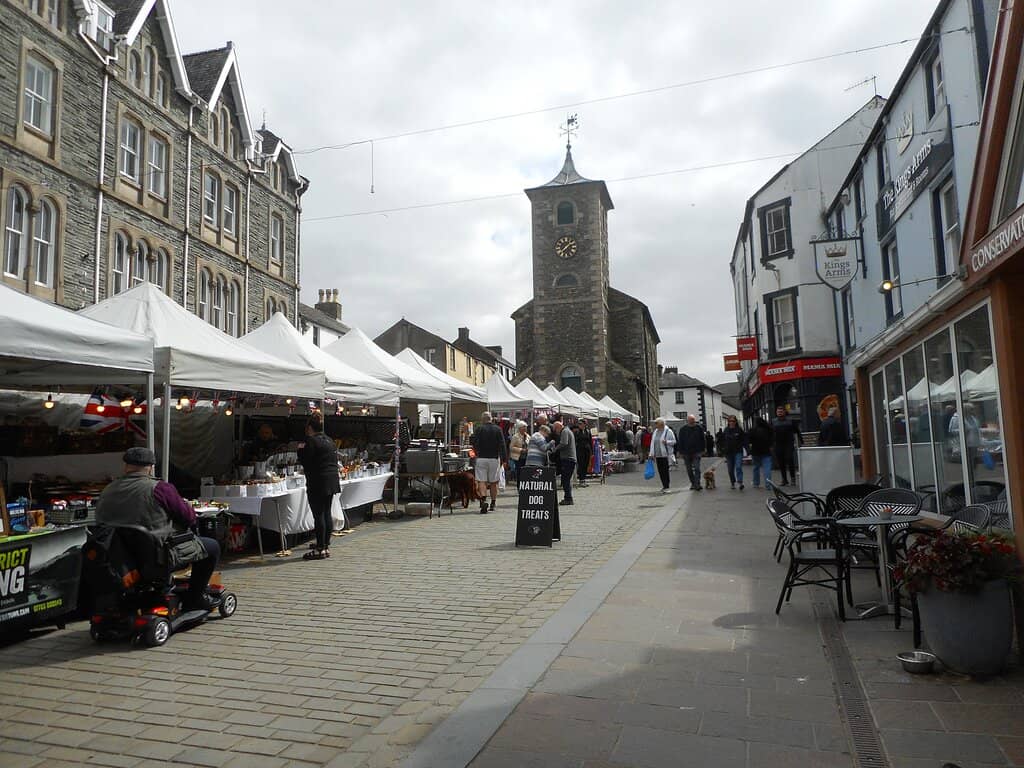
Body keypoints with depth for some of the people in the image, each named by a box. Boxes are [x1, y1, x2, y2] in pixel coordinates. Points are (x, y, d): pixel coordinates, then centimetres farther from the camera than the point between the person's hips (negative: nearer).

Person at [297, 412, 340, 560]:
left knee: (318, 515, -4)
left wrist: (301, 449, 4)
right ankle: (326, 546, 19)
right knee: (327, 513, 13)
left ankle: (320, 549, -2)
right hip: (332, 482, 9)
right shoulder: (329, 440, 14)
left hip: (318, 483, -9)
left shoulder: (311, 441, -12)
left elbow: (305, 461, -13)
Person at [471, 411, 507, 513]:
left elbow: (472, 441, -12)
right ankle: (493, 503, 16)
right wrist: (503, 459, 0)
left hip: (481, 458, -2)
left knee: (481, 481, -2)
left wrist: (477, 452, 3)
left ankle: (483, 500, -21)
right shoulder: (497, 429, 3)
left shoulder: (479, 429, -2)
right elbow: (502, 445, -2)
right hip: (494, 459, 2)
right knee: (494, 482, 11)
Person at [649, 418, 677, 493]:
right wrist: (652, 453, 13)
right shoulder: (655, 432, 14)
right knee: (660, 470, 7)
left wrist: (666, 442, -21)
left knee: (665, 470, -7)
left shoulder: (668, 431, -5)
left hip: (665, 454, -6)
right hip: (657, 455, 6)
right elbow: (652, 443, 16)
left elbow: (674, 441, -3)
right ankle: (664, 485, 18)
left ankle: (666, 487, -3)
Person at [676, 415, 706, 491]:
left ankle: (697, 484, -9)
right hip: (686, 453, 1)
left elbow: (703, 439, 8)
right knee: (689, 470, 8)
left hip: (696, 452, -1)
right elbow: (679, 441, 0)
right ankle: (693, 483, 20)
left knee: (697, 469, -10)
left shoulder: (699, 428, 1)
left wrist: (702, 449, 4)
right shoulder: (683, 429, -1)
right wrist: (680, 452, -4)